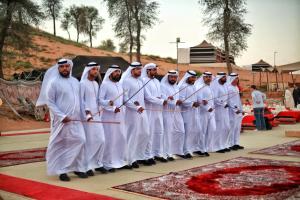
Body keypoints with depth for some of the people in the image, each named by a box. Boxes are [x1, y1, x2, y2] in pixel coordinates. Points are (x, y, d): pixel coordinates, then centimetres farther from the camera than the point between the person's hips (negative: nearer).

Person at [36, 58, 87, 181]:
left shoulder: (75, 81, 12)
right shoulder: (54, 82, -6)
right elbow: (49, 102, -10)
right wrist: (61, 116, -17)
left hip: (76, 119, 6)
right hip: (61, 120, -5)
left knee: (80, 141, 3)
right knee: (61, 145, 0)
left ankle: (78, 168, 16)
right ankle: (62, 170, 10)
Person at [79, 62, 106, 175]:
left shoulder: (96, 84, 16)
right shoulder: (83, 84, -6)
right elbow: (81, 100, -11)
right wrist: (87, 112, -19)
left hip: (96, 116, 7)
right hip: (87, 116, -7)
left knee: (101, 140, 5)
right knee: (89, 141, -5)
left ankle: (98, 164, 18)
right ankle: (88, 166, 5)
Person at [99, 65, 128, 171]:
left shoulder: (120, 84, 14)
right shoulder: (105, 84, -7)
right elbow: (100, 100, -13)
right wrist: (113, 108, -20)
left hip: (120, 115, 7)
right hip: (109, 116, -7)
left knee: (122, 138, 8)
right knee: (110, 139, -3)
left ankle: (121, 160, 19)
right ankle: (109, 163, 6)